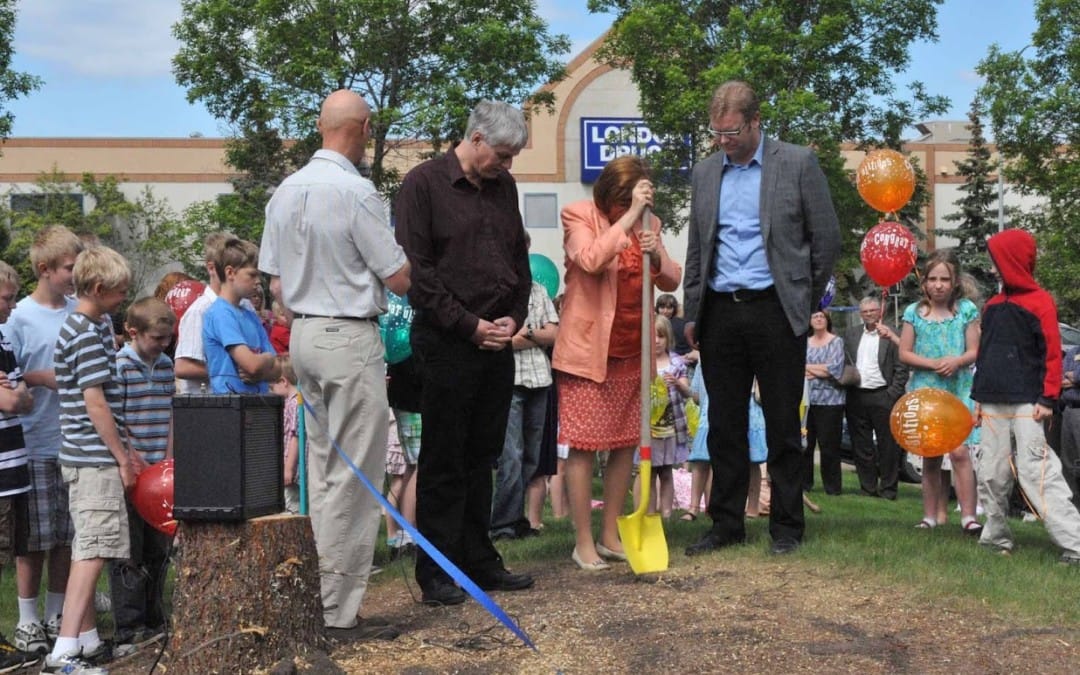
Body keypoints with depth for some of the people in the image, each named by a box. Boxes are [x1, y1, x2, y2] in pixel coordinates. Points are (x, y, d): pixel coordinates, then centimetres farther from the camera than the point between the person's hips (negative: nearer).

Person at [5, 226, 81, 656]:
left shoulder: (80, 311, 6)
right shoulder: (20, 318, -6)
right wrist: (42, 378, -20)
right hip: (36, 444, -4)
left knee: (67, 537, 11)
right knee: (34, 538, 2)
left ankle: (57, 615, 22)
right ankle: (28, 619, 13)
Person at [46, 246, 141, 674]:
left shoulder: (96, 326, 17)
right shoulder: (85, 333, -14)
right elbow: (95, 402, -18)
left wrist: (126, 450, 22)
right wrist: (122, 458, -13)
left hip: (86, 458, 10)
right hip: (95, 460, -10)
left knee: (87, 550, 14)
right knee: (93, 552, -13)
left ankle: (87, 639, 22)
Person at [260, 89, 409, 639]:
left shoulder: (285, 192, 7)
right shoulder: (357, 192, -16)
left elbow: (276, 284, 12)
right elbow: (399, 279, -11)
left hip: (303, 332, 8)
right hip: (351, 337, -8)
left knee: (321, 471, 14)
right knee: (353, 477, -4)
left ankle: (318, 595, 19)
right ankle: (341, 611, -1)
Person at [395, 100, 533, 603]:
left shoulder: (503, 187, 14)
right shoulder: (424, 184, -7)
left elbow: (520, 259, 20)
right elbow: (416, 270, -12)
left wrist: (514, 316, 3)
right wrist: (469, 325, -13)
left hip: (496, 342, 6)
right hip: (446, 344, -6)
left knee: (482, 457, 12)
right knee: (443, 461, -1)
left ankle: (479, 560, 20)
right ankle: (437, 572, 6)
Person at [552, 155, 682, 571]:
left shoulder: (647, 224, 11)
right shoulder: (579, 216, -7)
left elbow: (671, 281, 9)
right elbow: (591, 260, -26)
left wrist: (657, 256, -12)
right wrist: (630, 215, -23)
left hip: (631, 351, 6)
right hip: (587, 349, -6)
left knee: (626, 444, 9)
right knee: (583, 445, -4)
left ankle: (611, 535, 19)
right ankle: (583, 543, 2)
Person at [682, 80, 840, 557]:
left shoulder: (798, 164, 0)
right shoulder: (705, 173, 13)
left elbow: (827, 237, 2)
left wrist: (805, 300, 5)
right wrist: (693, 312, 12)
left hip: (774, 308, -4)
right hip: (720, 312, 4)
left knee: (782, 425, 2)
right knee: (724, 424, 7)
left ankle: (786, 526, 10)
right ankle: (726, 523, 15)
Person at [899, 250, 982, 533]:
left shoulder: (966, 310, 2)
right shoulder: (914, 312, 4)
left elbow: (974, 351, 2)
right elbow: (904, 353, 3)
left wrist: (957, 361, -18)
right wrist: (933, 364, -12)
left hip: (959, 391, -2)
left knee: (960, 451, -14)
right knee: (929, 458, 7)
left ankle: (968, 516, -14)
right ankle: (931, 515, 15)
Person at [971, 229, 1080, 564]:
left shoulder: (1039, 302, -4)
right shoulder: (993, 306, 16)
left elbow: (1053, 353, -7)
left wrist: (1047, 399, -13)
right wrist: (979, 398, 18)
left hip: (1026, 405, -7)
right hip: (993, 406, 7)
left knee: (1038, 472, -15)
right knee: (992, 474, 7)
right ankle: (996, 536, 18)